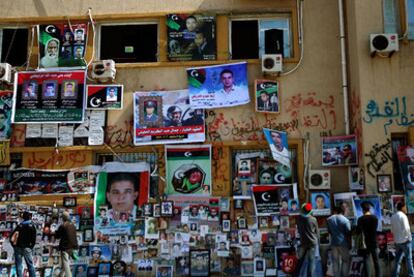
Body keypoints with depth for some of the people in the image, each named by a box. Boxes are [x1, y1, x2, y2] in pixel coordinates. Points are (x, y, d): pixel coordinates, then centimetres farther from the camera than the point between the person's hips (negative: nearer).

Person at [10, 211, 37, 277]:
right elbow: (34, 238, -4)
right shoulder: (32, 226, 1)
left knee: (19, 265, 4)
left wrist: (13, 245, 5)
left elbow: (11, 235, -3)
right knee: (30, 265, 6)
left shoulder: (20, 225, 6)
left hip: (18, 247, 1)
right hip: (27, 248, -1)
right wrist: (32, 246, 6)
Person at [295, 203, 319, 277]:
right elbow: (317, 232, -2)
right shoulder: (313, 219, -13)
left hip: (303, 242, 3)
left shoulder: (298, 218, -6)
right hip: (312, 242, -3)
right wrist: (318, 241, 11)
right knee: (311, 261, 1)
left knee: (300, 260, 17)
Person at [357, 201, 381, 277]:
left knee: (365, 261, 6)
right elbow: (375, 228, 10)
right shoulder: (375, 217, -3)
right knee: (376, 261, 11)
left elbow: (358, 231, -12)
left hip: (365, 243, -3)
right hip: (374, 242, 3)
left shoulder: (361, 219, -14)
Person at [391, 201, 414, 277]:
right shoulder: (403, 216, -13)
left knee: (398, 259, 10)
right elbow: (406, 229, -18)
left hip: (397, 241, 6)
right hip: (405, 240, -6)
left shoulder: (393, 217, 8)